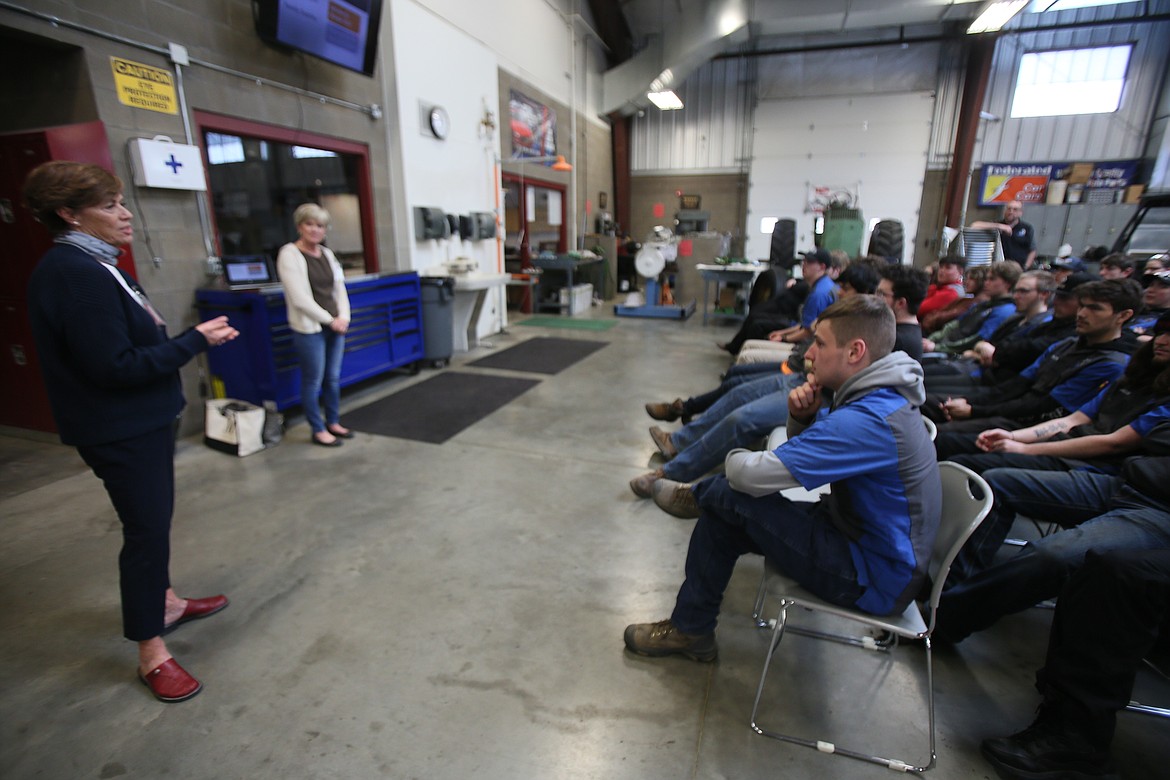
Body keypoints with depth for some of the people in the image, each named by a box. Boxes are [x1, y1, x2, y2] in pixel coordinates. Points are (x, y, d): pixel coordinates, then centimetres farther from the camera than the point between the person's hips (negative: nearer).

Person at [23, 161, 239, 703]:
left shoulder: (89, 264, 10)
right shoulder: (76, 275, -22)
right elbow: (115, 366, -26)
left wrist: (190, 337, 3)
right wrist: (195, 340, -21)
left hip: (142, 420, 10)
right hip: (120, 431, -10)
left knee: (153, 519, 21)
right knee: (146, 529, 0)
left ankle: (165, 603, 41)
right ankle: (151, 653, 16)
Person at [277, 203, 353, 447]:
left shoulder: (327, 253, 11)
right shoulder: (289, 254, -8)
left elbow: (339, 289, 12)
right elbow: (300, 299, -15)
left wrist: (343, 317, -4)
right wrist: (330, 320, -14)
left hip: (335, 326, 6)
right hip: (309, 328, -6)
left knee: (333, 378, 13)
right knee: (313, 381, 1)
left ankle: (333, 422, 27)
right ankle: (318, 430, 14)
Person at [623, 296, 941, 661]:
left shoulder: (869, 419, -30)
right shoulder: (884, 395, 1)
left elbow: (753, 475, -30)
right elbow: (804, 446, 11)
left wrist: (735, 458, -7)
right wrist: (802, 417, -11)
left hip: (875, 579, -9)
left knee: (726, 496, -14)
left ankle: (689, 629, 5)